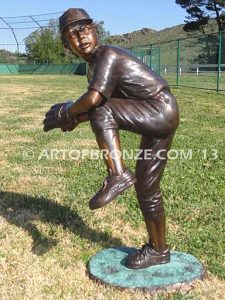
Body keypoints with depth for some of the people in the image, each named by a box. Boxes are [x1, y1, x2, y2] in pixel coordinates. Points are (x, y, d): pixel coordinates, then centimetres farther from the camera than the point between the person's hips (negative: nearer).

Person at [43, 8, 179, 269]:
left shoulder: (107, 55, -14)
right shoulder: (95, 65, 14)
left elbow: (94, 99, -28)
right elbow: (102, 102, 22)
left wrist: (65, 113, -11)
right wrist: (75, 118, 6)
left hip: (162, 112, -9)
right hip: (155, 120, 9)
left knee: (101, 113, -24)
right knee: (146, 189, 11)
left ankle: (118, 175, -22)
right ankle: (158, 250, 24)